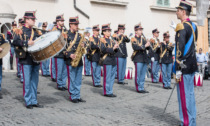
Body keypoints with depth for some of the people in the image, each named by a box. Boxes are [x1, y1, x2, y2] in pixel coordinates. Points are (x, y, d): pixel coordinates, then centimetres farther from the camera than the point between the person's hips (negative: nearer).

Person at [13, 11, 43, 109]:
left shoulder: (35, 31, 16)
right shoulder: (20, 31, -3)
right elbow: (15, 42, -16)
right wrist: (27, 43, -27)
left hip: (36, 59, 6)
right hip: (26, 60, -6)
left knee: (34, 81, 10)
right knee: (27, 82, -1)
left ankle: (34, 101, 18)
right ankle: (28, 102, 8)